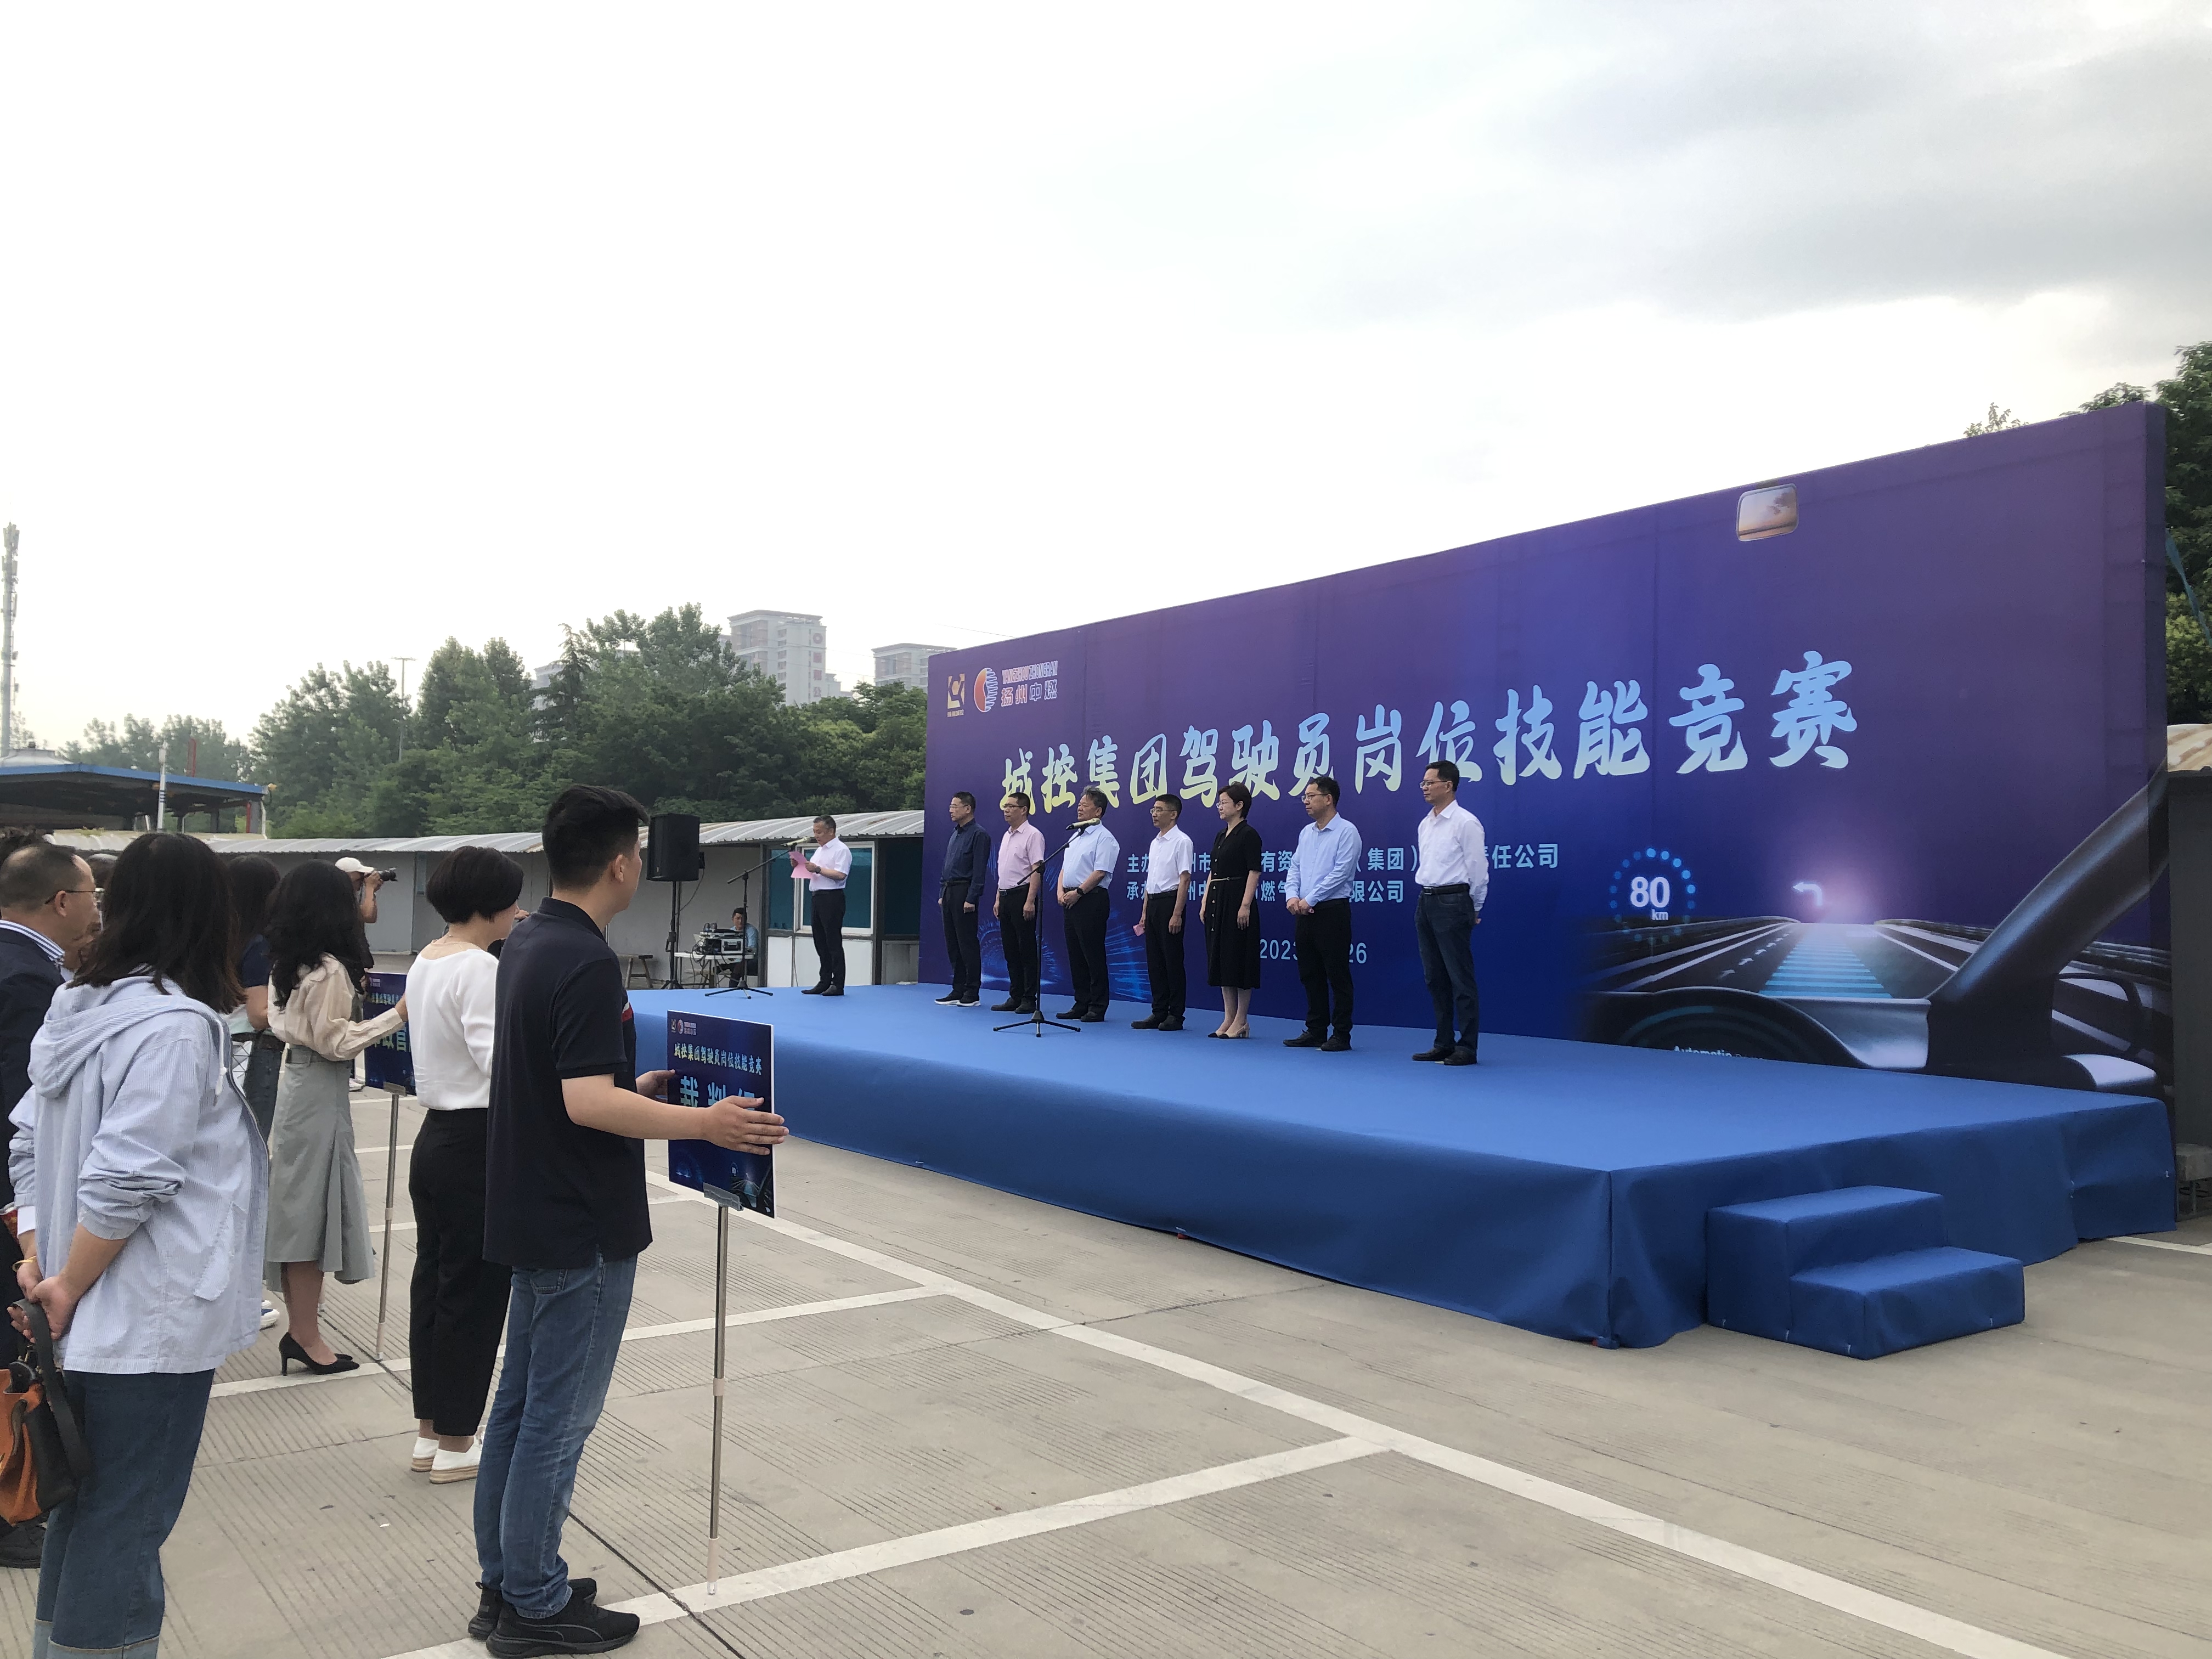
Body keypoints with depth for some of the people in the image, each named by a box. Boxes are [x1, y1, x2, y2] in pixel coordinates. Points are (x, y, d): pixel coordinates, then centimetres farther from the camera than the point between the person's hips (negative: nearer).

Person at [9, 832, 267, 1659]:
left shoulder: (79, 1004, 7)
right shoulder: (176, 1024, -20)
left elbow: (29, 1141, 9)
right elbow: (125, 1179, -23)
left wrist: (38, 1256, 5)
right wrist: (66, 1285, -12)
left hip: (91, 1316, 9)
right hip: (152, 1319, -9)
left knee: (83, 1504, 21)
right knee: (127, 1523, 3)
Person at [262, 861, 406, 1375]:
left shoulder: (287, 965, 7)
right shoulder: (331, 970, -19)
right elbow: (334, 1043, -18)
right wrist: (397, 1015, -19)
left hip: (295, 1079, 9)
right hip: (320, 1093, -9)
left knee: (299, 1204, 13)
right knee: (315, 1205, -2)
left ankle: (301, 1326, 21)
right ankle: (307, 1337, 6)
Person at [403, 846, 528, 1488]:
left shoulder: (426, 961, 9)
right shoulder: (479, 969, -19)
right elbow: (498, 1059, -25)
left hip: (434, 1138, 9)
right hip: (474, 1145, -9)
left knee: (433, 1279, 15)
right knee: (473, 1291, 2)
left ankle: (430, 1433, 27)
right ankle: (456, 1446, 13)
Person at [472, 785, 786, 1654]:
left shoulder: (527, 944, 8)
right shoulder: (586, 962, -22)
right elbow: (588, 1104, -27)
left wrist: (633, 1088, 20)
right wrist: (704, 1123, -20)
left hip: (532, 1215, 10)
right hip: (583, 1228, -10)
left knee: (520, 1402, 17)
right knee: (559, 1418, 2)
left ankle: (504, 1583, 28)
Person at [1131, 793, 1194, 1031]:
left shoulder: (1181, 841, -9)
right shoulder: (1155, 843, 16)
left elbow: (1185, 879, -14)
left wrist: (1177, 914, -20)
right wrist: (1145, 912, 17)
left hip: (1170, 902, -8)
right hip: (1153, 903, 8)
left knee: (1173, 961, -3)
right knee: (1154, 961, 9)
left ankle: (1175, 1015, 2)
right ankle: (1159, 1013, 16)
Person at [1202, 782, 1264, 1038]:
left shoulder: (1248, 835, -9)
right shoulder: (1220, 837, 16)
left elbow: (1254, 872, -15)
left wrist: (1245, 905, -21)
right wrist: (1205, 902, 12)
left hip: (1236, 901, -9)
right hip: (1216, 901, 9)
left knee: (1239, 959, -4)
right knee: (1220, 959, 9)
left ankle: (1241, 1021, 1)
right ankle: (1229, 1019, 14)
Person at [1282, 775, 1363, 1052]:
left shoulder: (1346, 831, -8)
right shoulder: (1306, 832, 15)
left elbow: (1341, 873, -16)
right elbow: (1295, 868, 14)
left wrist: (1309, 900, -16)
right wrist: (1292, 896, -5)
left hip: (1332, 911, -7)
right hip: (1304, 913, 8)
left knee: (1337, 974, -2)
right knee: (1310, 974, 11)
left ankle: (1341, 1035, 3)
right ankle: (1315, 1031, 19)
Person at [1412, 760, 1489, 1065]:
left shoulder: (1465, 822, -9)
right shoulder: (1425, 825, 15)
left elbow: (1478, 868, -7)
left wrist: (1474, 910, -1)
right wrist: (1427, 897, 18)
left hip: (1452, 902, -8)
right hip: (1426, 902, 8)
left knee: (1460, 978, -5)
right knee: (1435, 978, 10)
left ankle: (1467, 1047, -2)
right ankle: (1444, 1043, 17)